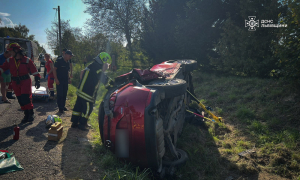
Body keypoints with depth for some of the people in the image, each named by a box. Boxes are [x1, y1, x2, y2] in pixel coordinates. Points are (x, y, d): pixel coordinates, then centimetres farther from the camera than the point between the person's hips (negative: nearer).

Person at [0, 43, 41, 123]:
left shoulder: (26, 60, -7)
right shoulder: (9, 61, 5)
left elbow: (34, 71, -8)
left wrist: (37, 80, -14)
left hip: (25, 81, -5)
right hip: (15, 83, 5)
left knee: (26, 98, -10)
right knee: (20, 100, 8)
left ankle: (31, 114, 6)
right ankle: (26, 115, 19)